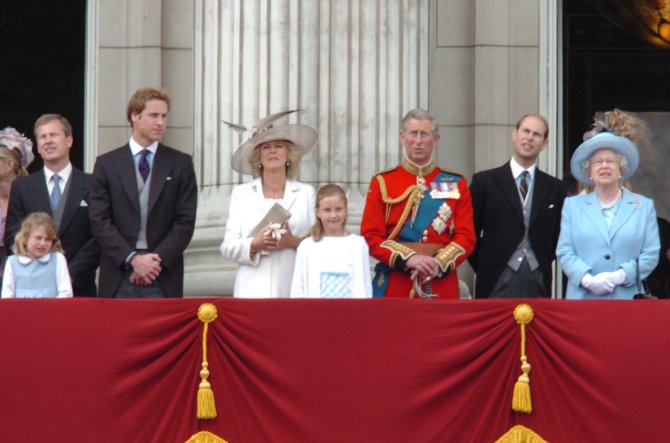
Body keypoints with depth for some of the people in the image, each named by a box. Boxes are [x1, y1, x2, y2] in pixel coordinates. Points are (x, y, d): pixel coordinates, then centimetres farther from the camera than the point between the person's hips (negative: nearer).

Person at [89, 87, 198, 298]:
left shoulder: (180, 164, 9)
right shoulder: (106, 164, 8)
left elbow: (185, 222, 4)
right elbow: (100, 222, 1)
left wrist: (157, 260, -8)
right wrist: (132, 259, -10)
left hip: (164, 280, 0)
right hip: (118, 279, 0)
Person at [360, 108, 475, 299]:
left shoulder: (456, 184, 8)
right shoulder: (382, 183, 5)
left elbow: (466, 236, 1)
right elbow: (371, 236, -2)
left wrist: (438, 264, -16)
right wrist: (408, 259, -16)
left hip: (441, 288, 1)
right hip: (394, 288, -1)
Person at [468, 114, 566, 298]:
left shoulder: (555, 188, 11)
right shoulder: (484, 181, 4)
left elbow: (559, 235, 18)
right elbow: (470, 233, 5)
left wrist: (544, 262, 8)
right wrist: (485, 268, 2)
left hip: (538, 284, 2)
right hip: (497, 283, -2)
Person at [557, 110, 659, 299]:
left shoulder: (644, 206, 13)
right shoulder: (573, 205, 15)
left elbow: (651, 254, 5)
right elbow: (564, 252, 7)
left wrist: (620, 276, -10)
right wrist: (587, 279, -11)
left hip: (628, 298, 0)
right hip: (582, 299, 0)